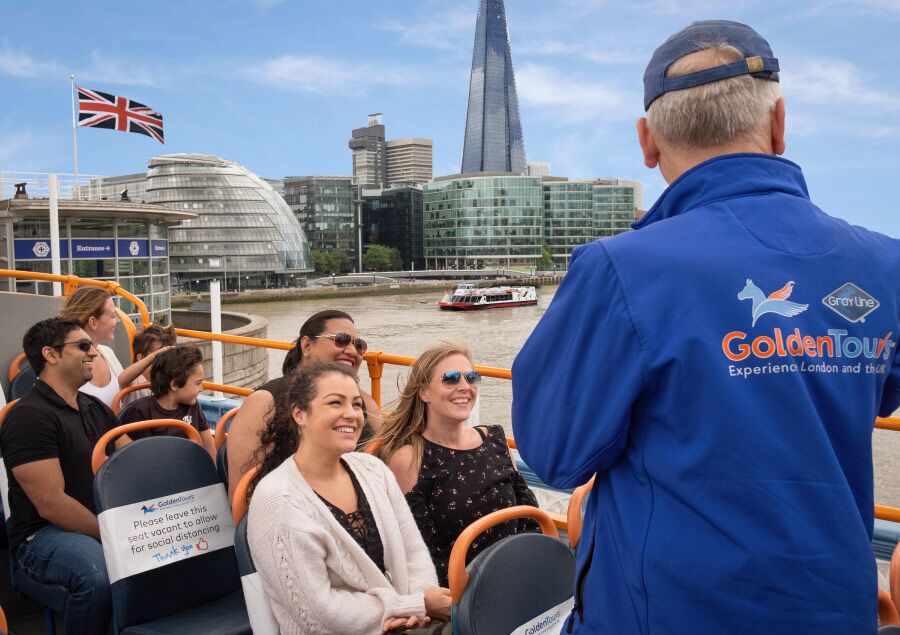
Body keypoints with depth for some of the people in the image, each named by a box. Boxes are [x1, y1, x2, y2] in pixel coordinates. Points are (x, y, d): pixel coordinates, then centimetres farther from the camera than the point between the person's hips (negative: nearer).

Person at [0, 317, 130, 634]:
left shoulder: (96, 408, 14)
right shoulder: (29, 416, -13)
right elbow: (51, 504, -20)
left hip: (106, 520, 8)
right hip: (43, 534, -8)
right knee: (97, 575, -37)